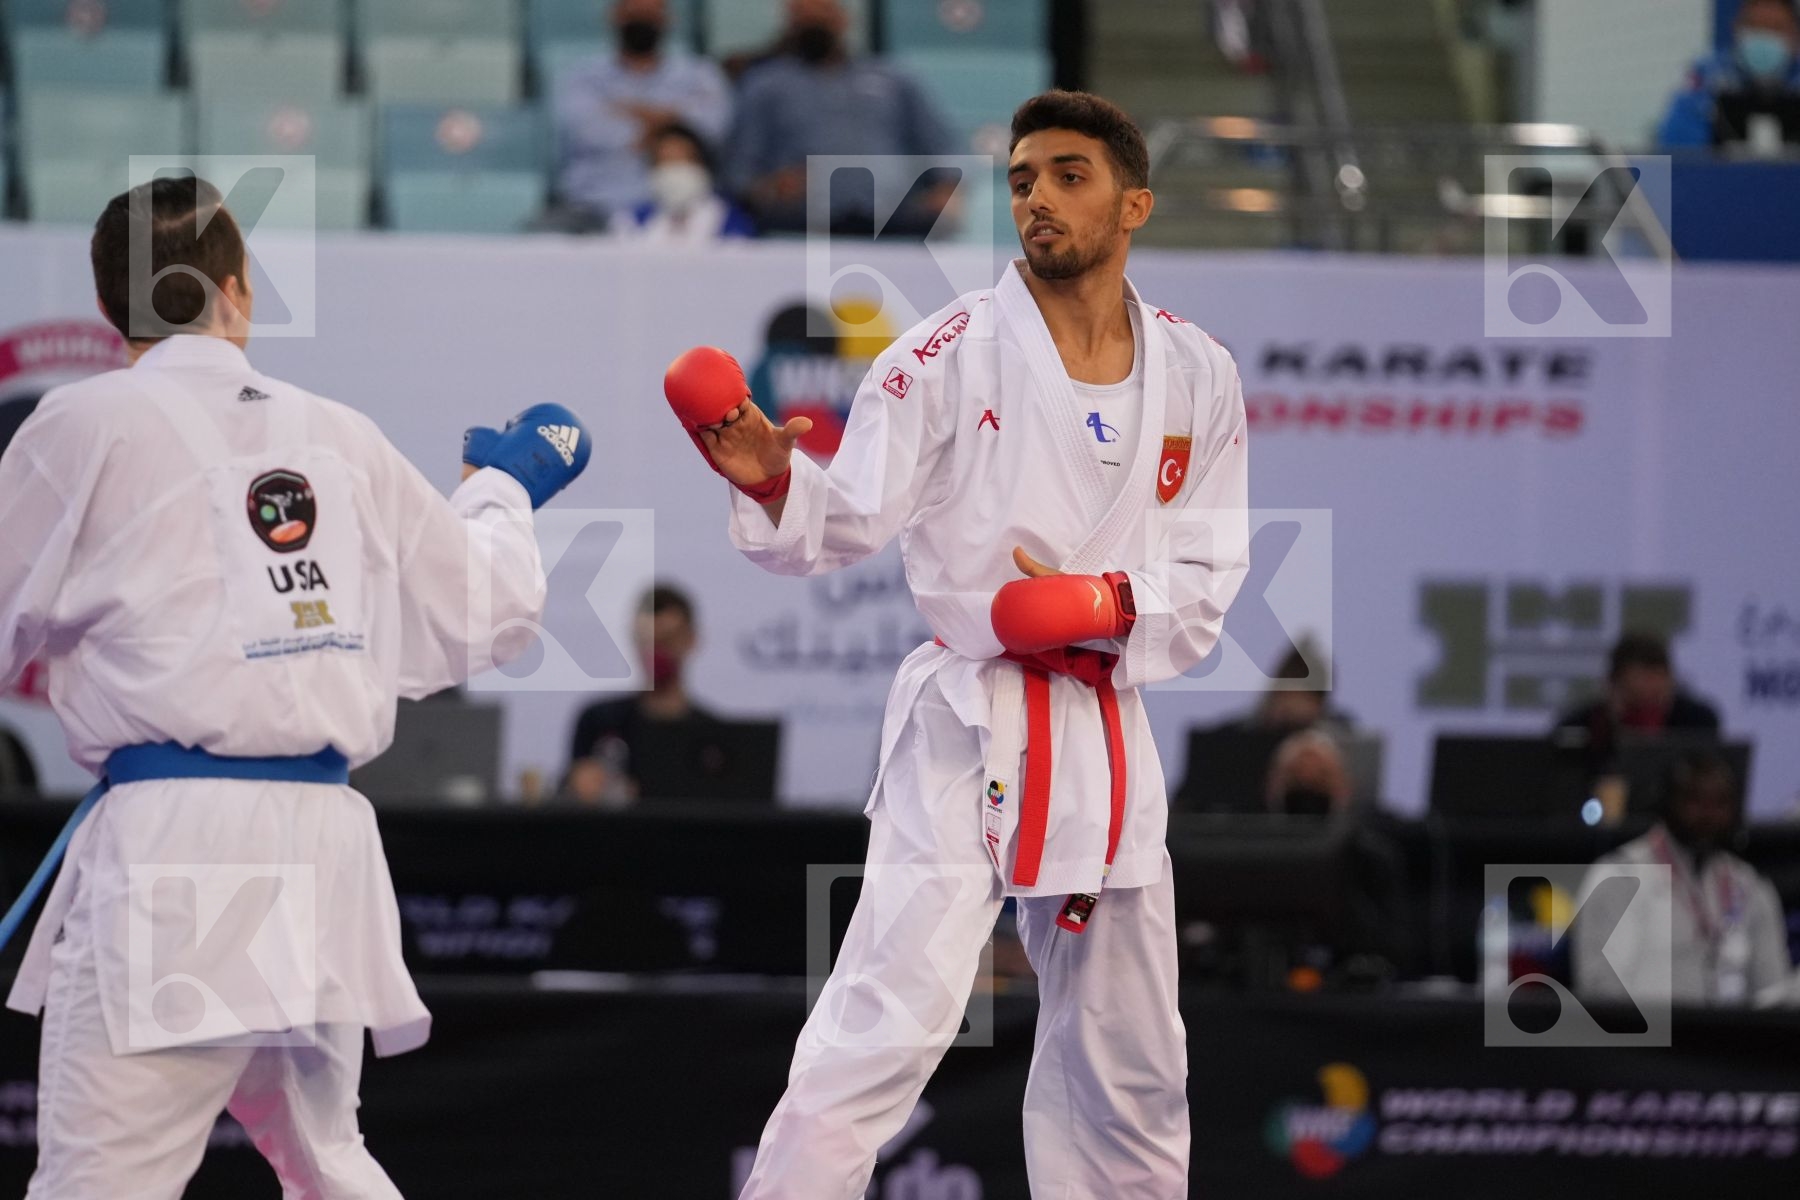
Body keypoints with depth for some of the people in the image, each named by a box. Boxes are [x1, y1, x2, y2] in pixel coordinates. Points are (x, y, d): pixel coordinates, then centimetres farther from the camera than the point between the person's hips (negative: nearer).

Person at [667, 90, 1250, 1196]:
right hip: (966, 725, -5)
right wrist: (775, 481, -29)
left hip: (1108, 730, 5)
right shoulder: (954, 353, -7)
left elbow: (1206, 577, 6)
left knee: (1129, 1064, 16)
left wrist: (1116, 605, -14)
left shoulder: (1198, 376, 4)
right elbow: (847, 523, -9)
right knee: (891, 1027, -20)